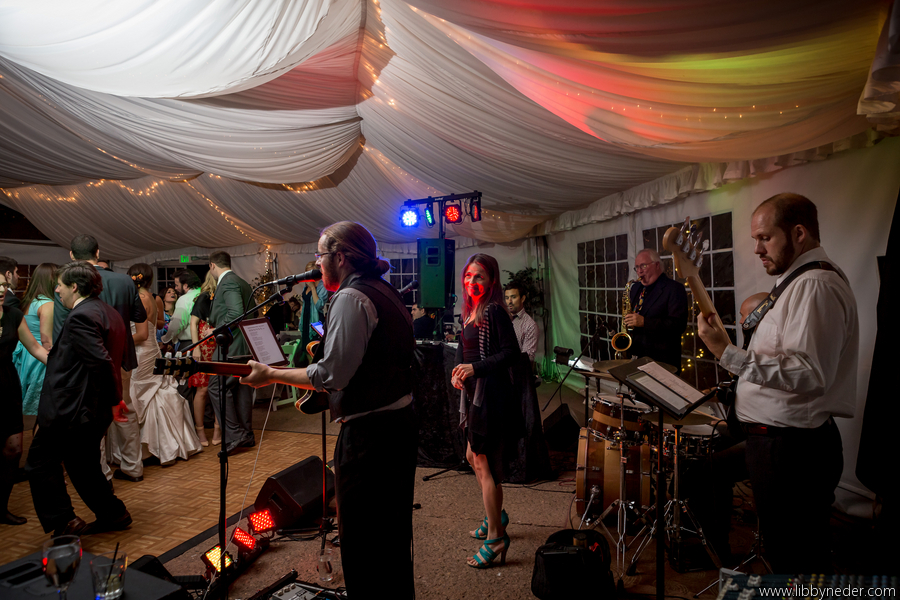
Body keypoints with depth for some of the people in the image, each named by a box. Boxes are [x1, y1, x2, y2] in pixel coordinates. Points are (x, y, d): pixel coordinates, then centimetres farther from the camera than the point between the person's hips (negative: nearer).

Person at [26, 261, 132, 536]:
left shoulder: (80, 317, -18)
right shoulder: (109, 312, 11)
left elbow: (101, 363, -25)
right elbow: (121, 356, 16)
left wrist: (115, 399, -14)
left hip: (71, 409, -9)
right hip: (95, 410, 9)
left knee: (40, 464, 7)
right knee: (84, 464, 20)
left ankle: (65, 522, 8)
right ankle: (114, 514, 25)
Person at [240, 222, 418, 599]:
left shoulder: (351, 298, -15)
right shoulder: (385, 292, 13)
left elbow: (333, 374, -19)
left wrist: (272, 375, -9)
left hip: (369, 433, -10)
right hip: (401, 423, 10)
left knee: (360, 543, 5)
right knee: (393, 534, 23)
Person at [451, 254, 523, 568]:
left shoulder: (494, 311, -15)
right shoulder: (470, 311, 11)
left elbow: (511, 352, -21)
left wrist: (475, 368, -26)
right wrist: (457, 372, -1)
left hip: (491, 394, -9)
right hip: (474, 393, 9)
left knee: (484, 462, -3)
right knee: (473, 455, 20)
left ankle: (496, 538, 9)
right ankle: (496, 515, 38)